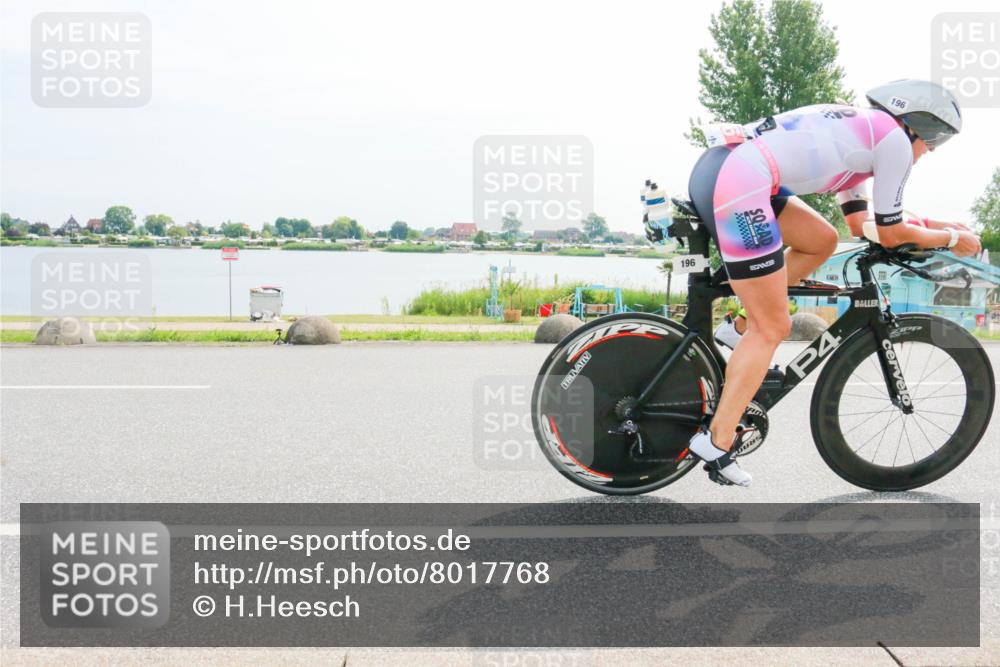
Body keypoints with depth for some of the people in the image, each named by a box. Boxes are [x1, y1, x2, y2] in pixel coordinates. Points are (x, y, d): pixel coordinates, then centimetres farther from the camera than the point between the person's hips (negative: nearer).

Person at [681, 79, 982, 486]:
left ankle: (742, 330, 21)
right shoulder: (894, 138, 5)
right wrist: (950, 238, 24)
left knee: (821, 240, 24)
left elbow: (861, 223, 32)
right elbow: (890, 234, 9)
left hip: (715, 167, 9)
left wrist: (933, 225, 34)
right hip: (736, 184, -9)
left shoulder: (856, 133, 30)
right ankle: (716, 443, 0)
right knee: (773, 329, -1)